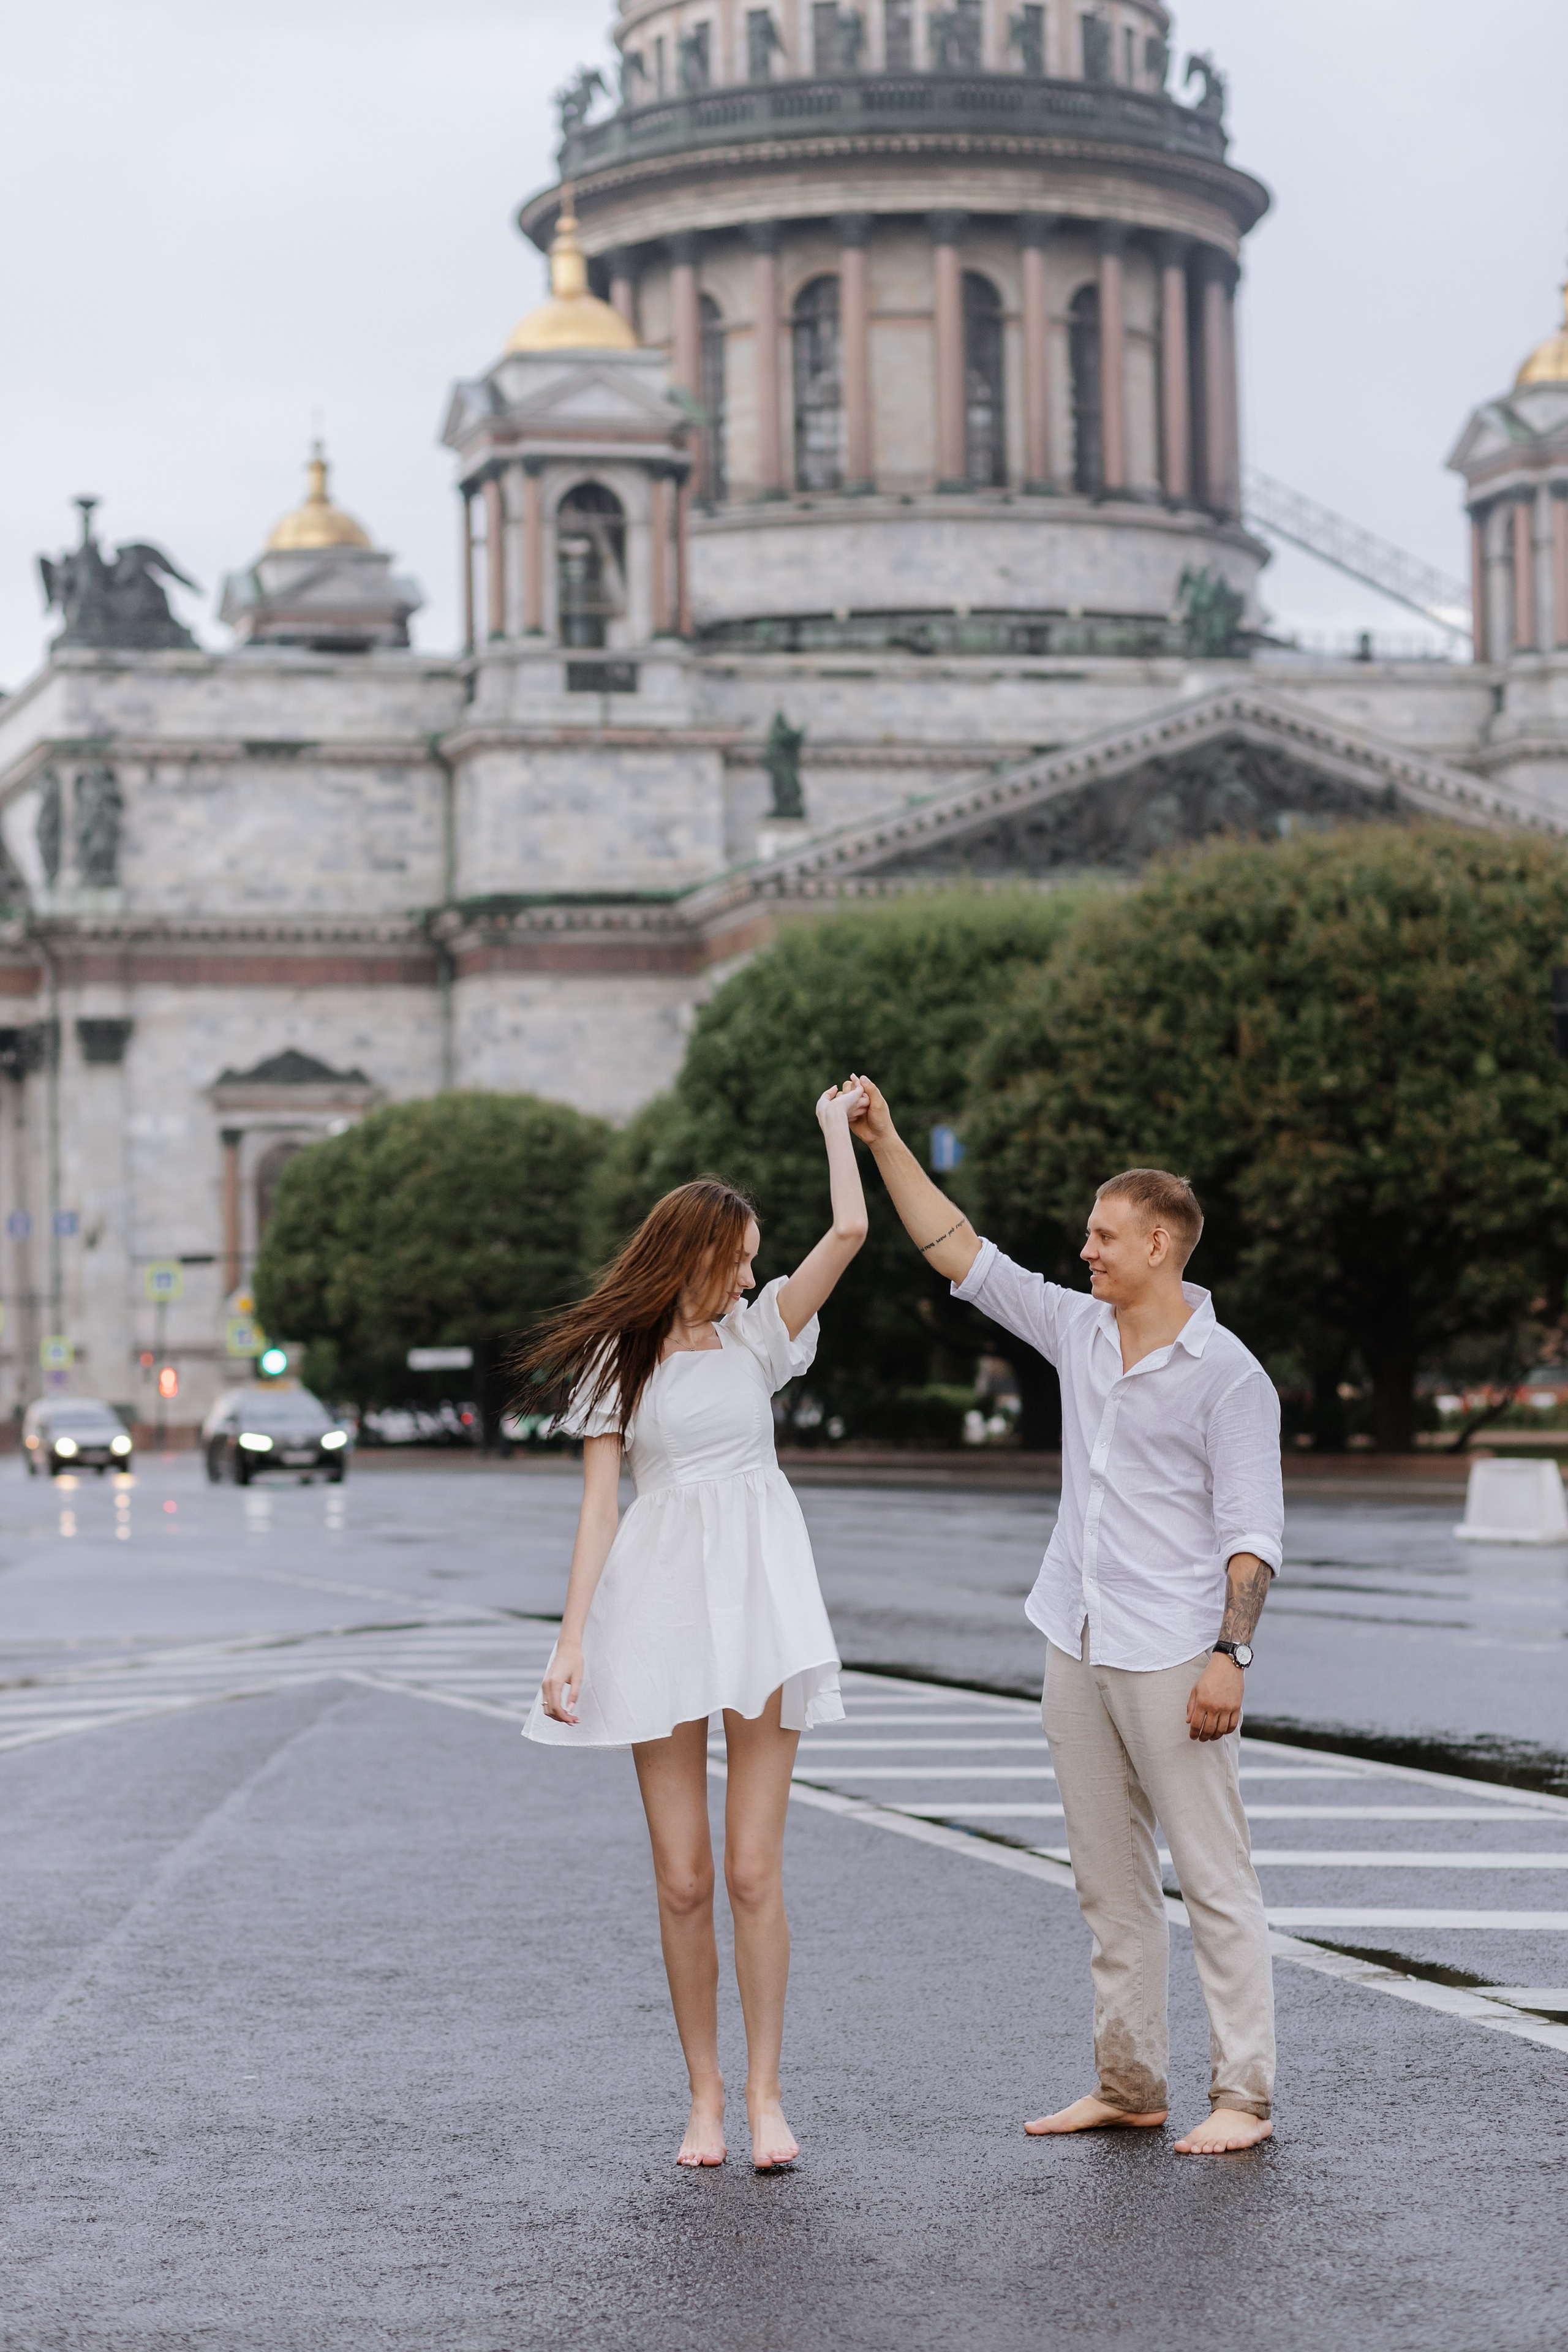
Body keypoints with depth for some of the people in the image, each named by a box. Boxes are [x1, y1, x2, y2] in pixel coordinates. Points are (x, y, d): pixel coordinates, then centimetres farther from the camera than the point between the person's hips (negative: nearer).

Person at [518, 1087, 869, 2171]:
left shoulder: (757, 1336, 13)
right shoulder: (618, 1364, 9)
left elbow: (849, 1233, 2)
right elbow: (598, 1508, 3)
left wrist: (837, 1123, 15)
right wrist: (571, 1641, -5)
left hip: (762, 1600, 0)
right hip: (657, 1604, 0)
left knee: (754, 1872, -6)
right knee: (683, 1882, 0)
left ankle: (764, 2093, 1)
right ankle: (705, 2095, 10)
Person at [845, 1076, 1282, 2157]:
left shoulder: (1226, 1373, -8)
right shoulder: (1079, 1332, 10)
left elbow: (1253, 1530, -11)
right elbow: (962, 1255, 15)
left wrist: (1229, 1653, -19)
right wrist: (886, 1144, 11)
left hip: (1171, 1658, -7)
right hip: (1080, 1653, 7)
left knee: (1215, 1877, -5)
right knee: (1111, 1882, 10)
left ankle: (1244, 2096, -3)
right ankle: (1128, 2084, 16)